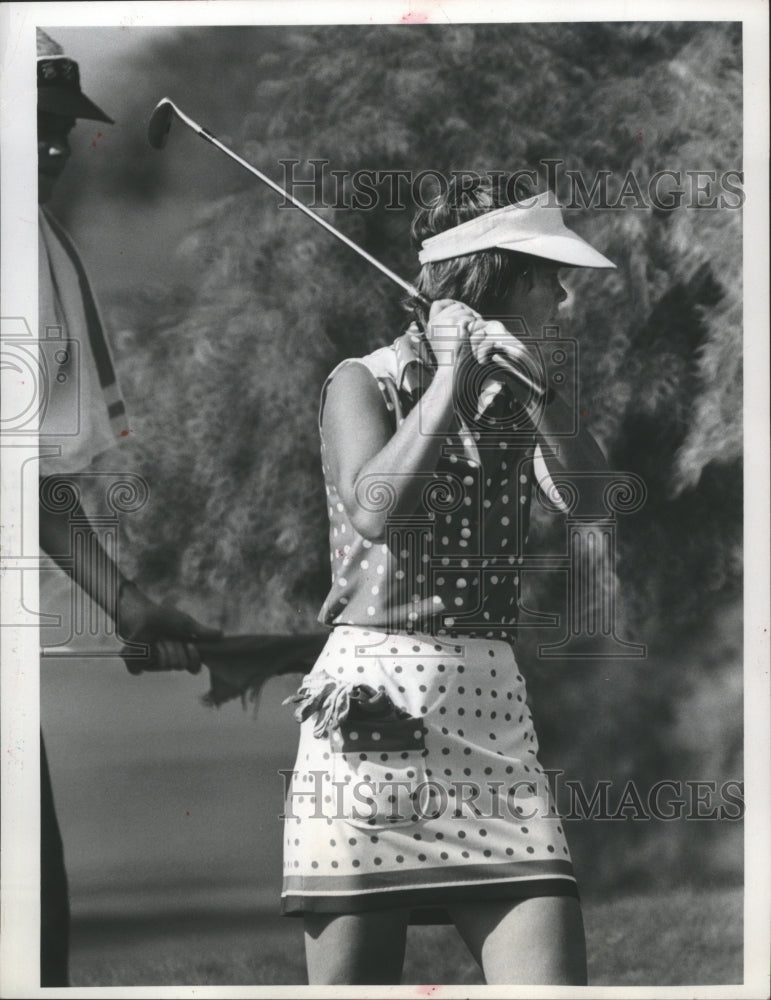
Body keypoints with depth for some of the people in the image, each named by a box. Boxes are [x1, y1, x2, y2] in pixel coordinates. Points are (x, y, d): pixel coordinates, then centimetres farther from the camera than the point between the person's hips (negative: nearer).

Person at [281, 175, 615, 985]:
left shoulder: (514, 399, 16)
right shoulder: (366, 382, 2)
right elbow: (374, 511, -17)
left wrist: (535, 390, -9)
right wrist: (452, 379, -8)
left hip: (491, 710, 5)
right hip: (373, 709, -4)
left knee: (551, 979, -8)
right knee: (351, 979, -1)